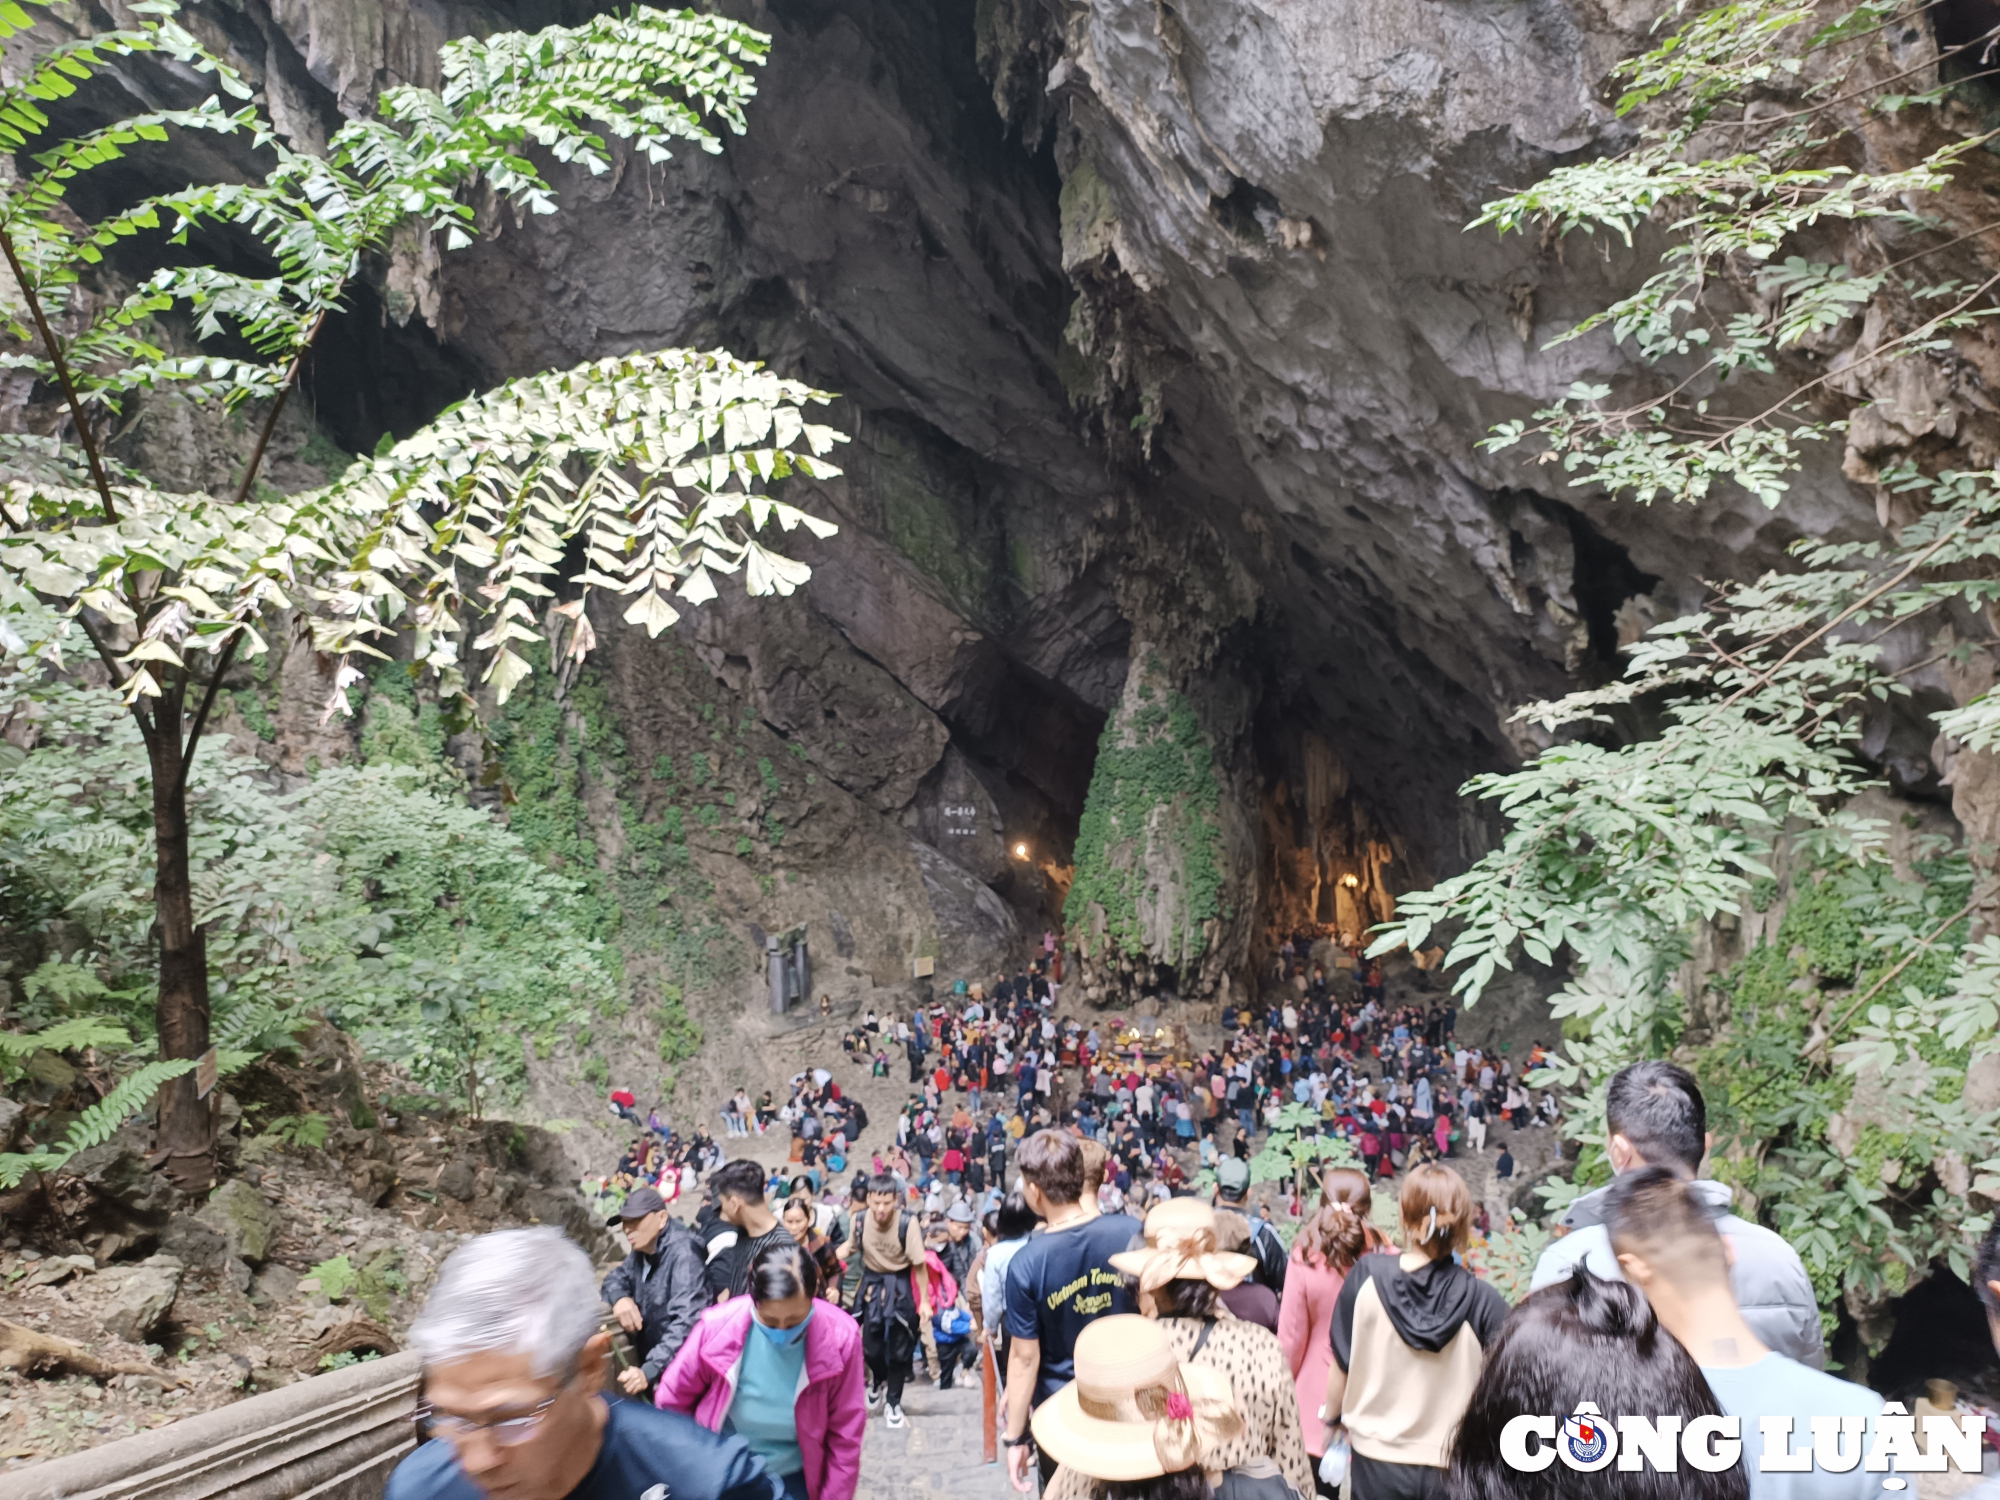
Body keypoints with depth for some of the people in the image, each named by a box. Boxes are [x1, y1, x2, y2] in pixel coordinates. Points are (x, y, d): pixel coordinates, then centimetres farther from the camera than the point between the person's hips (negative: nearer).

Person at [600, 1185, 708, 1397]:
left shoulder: (682, 1253, -26)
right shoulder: (642, 1249, 0)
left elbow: (686, 1322, -33)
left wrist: (649, 1371, -43)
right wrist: (619, 1297, -12)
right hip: (649, 1357, 8)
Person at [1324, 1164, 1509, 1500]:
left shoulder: (1367, 1277, -14)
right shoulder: (1484, 1301, -18)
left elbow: (1341, 1364, -3)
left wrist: (1333, 1421, 14)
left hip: (1377, 1459, 0)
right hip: (1455, 1467, 0)